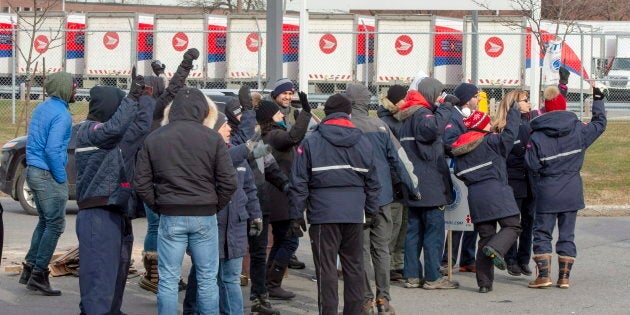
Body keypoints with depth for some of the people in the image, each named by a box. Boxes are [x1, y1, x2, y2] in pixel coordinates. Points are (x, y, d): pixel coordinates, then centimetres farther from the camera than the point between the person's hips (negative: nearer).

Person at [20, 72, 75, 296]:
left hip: (33, 170, 9)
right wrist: (61, 178, -15)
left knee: (45, 221, 18)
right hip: (48, 175, -9)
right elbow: (53, 149, -24)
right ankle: (38, 274, -2)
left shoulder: (41, 109, 12)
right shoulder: (61, 115, -17)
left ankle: (30, 268, 17)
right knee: (55, 224, -2)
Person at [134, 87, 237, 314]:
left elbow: (141, 183, 2)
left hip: (170, 218, 1)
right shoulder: (212, 138, -5)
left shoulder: (153, 139, 2)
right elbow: (228, 182, -6)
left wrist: (159, 207, 9)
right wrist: (215, 206, 8)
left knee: (168, 280, 5)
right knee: (207, 279, 8)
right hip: (205, 216, -1)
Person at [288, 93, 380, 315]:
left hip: (323, 214, -3)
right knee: (354, 267, 12)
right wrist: (372, 212, 23)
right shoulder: (363, 142, 8)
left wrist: (296, 215, 2)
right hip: (355, 214, 3)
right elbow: (372, 182, 14)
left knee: (326, 268, -1)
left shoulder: (311, 142, -2)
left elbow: (299, 182, -3)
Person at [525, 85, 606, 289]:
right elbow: (599, 123, 13)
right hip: (572, 192, 3)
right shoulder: (578, 130, -3)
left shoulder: (536, 137, -12)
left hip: (547, 193, -3)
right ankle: (564, 277, 9)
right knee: (567, 234, 10)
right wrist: (598, 100, 24)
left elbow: (532, 165, -14)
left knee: (542, 233, 7)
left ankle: (543, 275, -2)